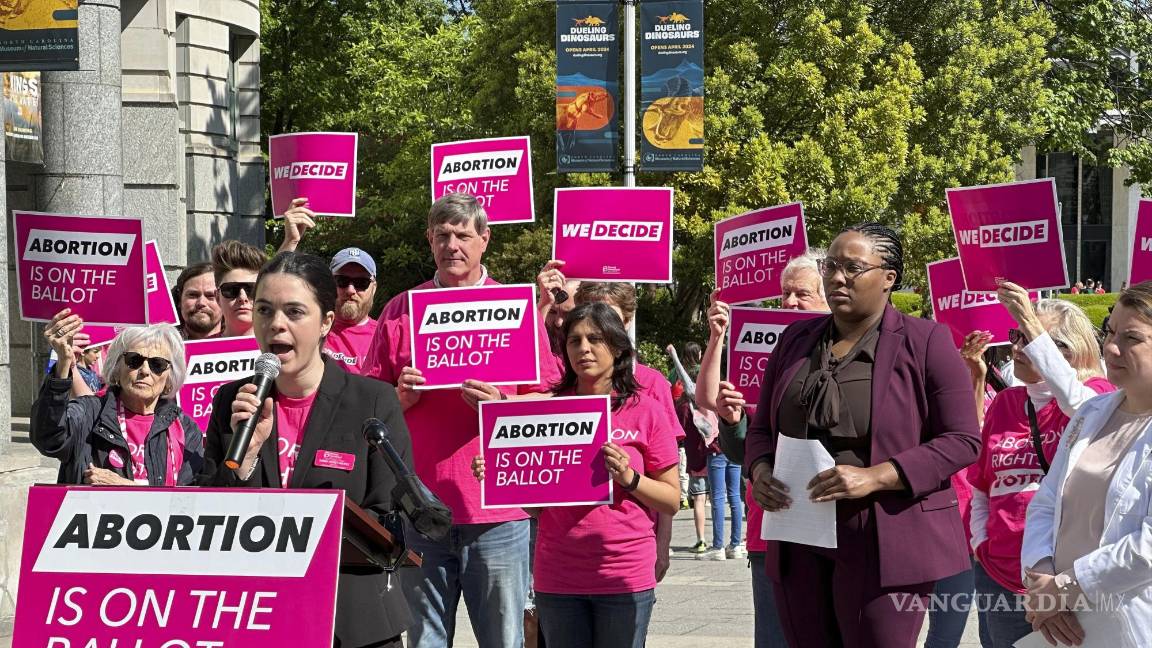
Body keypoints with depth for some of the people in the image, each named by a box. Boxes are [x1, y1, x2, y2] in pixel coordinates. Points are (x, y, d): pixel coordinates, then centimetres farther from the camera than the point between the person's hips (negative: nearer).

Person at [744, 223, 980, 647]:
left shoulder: (924, 342, -4)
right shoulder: (796, 340, 13)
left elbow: (961, 440, -7)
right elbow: (762, 427, 20)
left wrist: (875, 477, -19)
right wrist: (760, 470, -3)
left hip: (884, 548, -5)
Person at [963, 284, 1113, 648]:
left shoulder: (1095, 393, -2)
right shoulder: (1004, 404, 12)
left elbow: (1077, 402, -28)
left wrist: (1032, 326, -30)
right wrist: (981, 542, 7)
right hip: (1000, 576, 5)